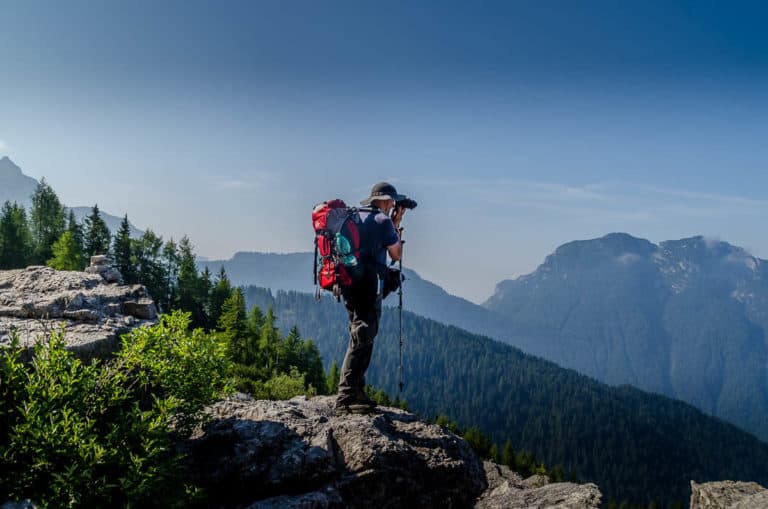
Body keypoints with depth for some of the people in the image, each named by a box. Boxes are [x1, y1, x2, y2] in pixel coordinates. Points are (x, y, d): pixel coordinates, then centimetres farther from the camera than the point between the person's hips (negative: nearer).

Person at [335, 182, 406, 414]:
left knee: (362, 337, 16)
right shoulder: (383, 221, -5)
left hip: (348, 282, 9)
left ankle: (357, 392, 18)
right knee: (361, 339, -11)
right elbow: (396, 255, 6)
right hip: (368, 283, -9)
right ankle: (345, 397, -15)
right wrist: (396, 225, 16)